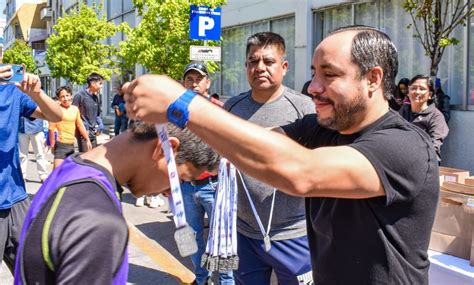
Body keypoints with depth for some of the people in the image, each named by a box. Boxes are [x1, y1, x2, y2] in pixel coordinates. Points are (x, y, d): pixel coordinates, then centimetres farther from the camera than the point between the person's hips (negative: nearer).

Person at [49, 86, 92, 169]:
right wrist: (52, 145, -13)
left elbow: (80, 125, 19)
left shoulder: (75, 109, 9)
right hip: (60, 144, -7)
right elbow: (51, 128, -11)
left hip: (71, 144, 7)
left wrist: (87, 140, 19)